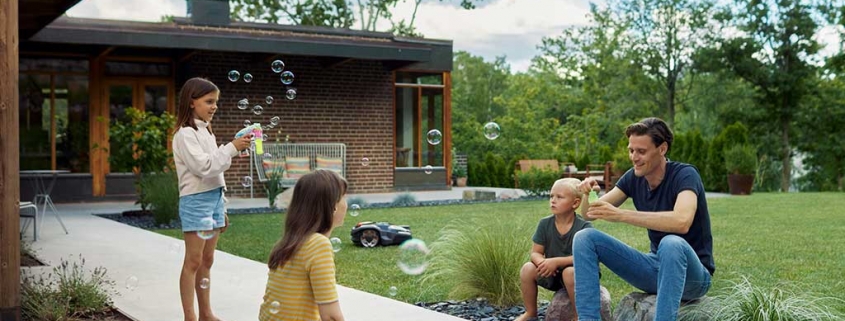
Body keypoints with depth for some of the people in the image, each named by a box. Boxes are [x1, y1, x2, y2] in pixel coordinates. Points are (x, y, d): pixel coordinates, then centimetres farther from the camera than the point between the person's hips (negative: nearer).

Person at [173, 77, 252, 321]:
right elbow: (203, 167, -20)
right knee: (194, 261, -5)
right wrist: (232, 148, -20)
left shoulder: (206, 131, 16)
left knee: (207, 260, 11)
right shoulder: (185, 134, -10)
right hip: (195, 200, -8)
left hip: (213, 198, 8)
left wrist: (220, 207, 18)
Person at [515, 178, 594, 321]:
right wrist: (542, 262, -29)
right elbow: (535, 253, -5)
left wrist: (556, 261, -33)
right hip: (552, 274, 5)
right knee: (527, 268, -17)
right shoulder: (545, 224, -5)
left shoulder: (584, 227, -18)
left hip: (577, 273, -4)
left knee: (569, 272, -36)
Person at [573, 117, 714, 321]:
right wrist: (589, 194, -20)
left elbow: (682, 222, -38)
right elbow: (590, 214, 3)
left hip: (693, 275, -6)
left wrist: (620, 215, -39)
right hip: (656, 268, 6)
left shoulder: (685, 175, -18)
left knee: (671, 243, -40)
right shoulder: (634, 178, 1)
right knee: (585, 238, -7)